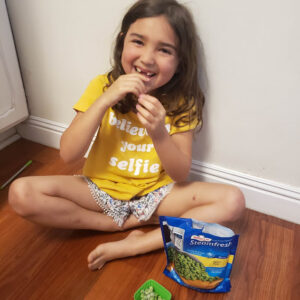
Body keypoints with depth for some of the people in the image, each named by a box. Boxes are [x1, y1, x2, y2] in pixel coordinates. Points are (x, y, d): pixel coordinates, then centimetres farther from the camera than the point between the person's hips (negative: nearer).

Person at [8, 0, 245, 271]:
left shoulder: (181, 102, -8)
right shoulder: (103, 86, -9)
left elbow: (181, 174, -11)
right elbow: (68, 154, -15)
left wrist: (158, 133, -30)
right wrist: (104, 100, -26)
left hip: (156, 194, 1)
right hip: (100, 189, 1)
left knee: (232, 200, -19)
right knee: (21, 193, -19)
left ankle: (133, 246, -17)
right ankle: (126, 223, -8)